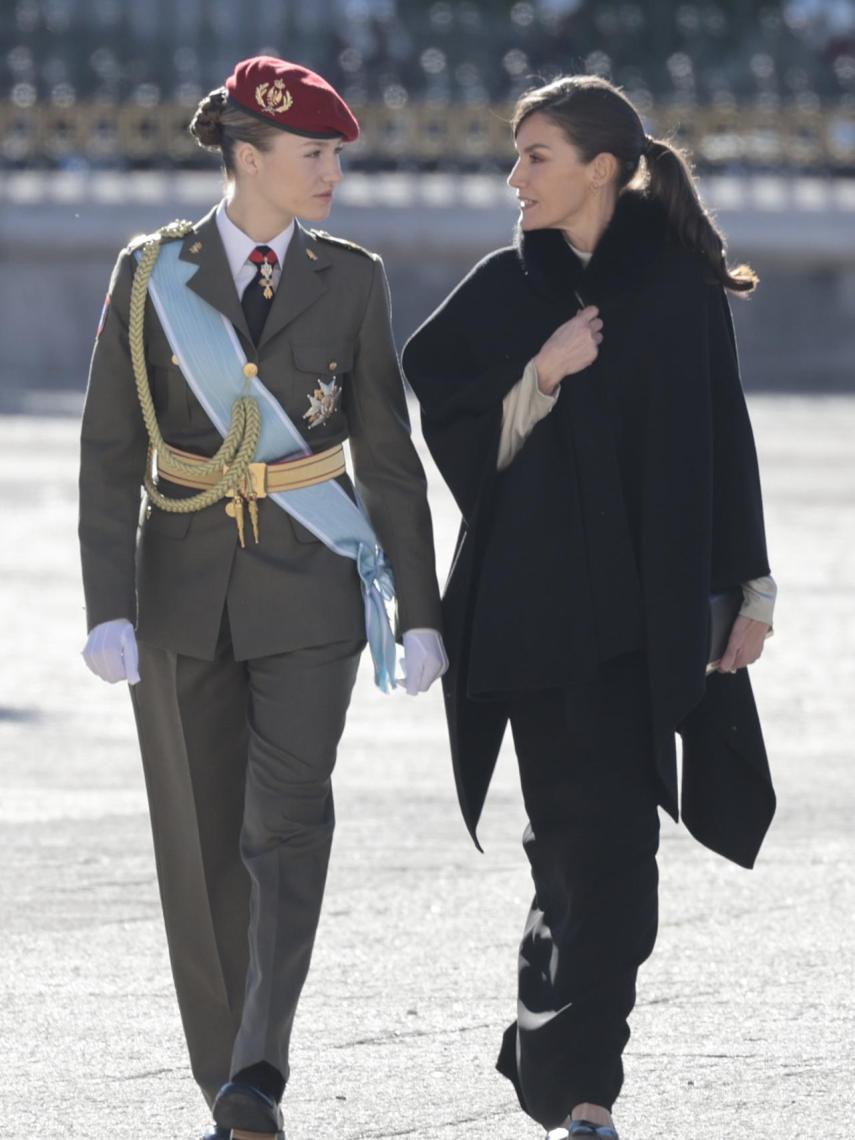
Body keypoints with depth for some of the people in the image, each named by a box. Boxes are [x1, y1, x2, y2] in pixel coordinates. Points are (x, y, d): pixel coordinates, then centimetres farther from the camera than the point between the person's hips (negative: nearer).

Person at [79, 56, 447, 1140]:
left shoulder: (350, 281, 3)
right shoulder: (151, 275, -1)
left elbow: (389, 456, 7)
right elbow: (110, 453, -2)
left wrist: (420, 610, 4)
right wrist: (109, 607, -11)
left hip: (309, 591, 0)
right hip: (185, 589, 1)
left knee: (287, 822, -17)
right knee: (201, 846, 3)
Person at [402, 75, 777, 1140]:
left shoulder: (679, 283, 1)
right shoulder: (503, 287, 5)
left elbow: (722, 437, 3)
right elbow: (451, 426, 3)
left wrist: (746, 586, 1)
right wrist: (543, 374, -12)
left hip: (646, 602, -1)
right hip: (536, 600, 1)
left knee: (610, 837, -5)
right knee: (585, 832, -3)